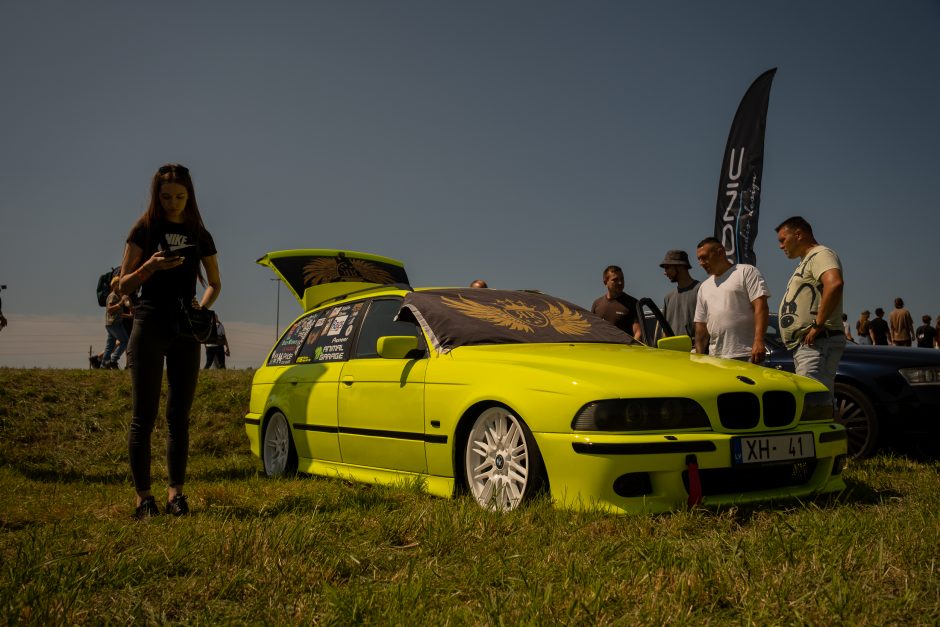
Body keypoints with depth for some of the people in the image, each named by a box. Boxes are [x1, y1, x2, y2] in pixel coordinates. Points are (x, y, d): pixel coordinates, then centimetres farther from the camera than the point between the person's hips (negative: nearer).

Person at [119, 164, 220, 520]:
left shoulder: (199, 235, 11)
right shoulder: (144, 230, 2)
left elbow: (214, 284, 18)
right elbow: (124, 285, 1)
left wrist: (203, 306, -3)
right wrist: (152, 266, -17)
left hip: (185, 330, 3)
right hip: (149, 326, -3)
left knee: (179, 415, 4)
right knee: (144, 414, -3)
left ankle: (175, 492, 8)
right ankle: (143, 496, -1)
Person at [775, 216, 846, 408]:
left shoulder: (820, 254, -5)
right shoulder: (806, 262, 27)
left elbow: (835, 284, -26)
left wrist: (818, 324, -24)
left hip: (817, 343, -11)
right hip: (804, 346, 11)